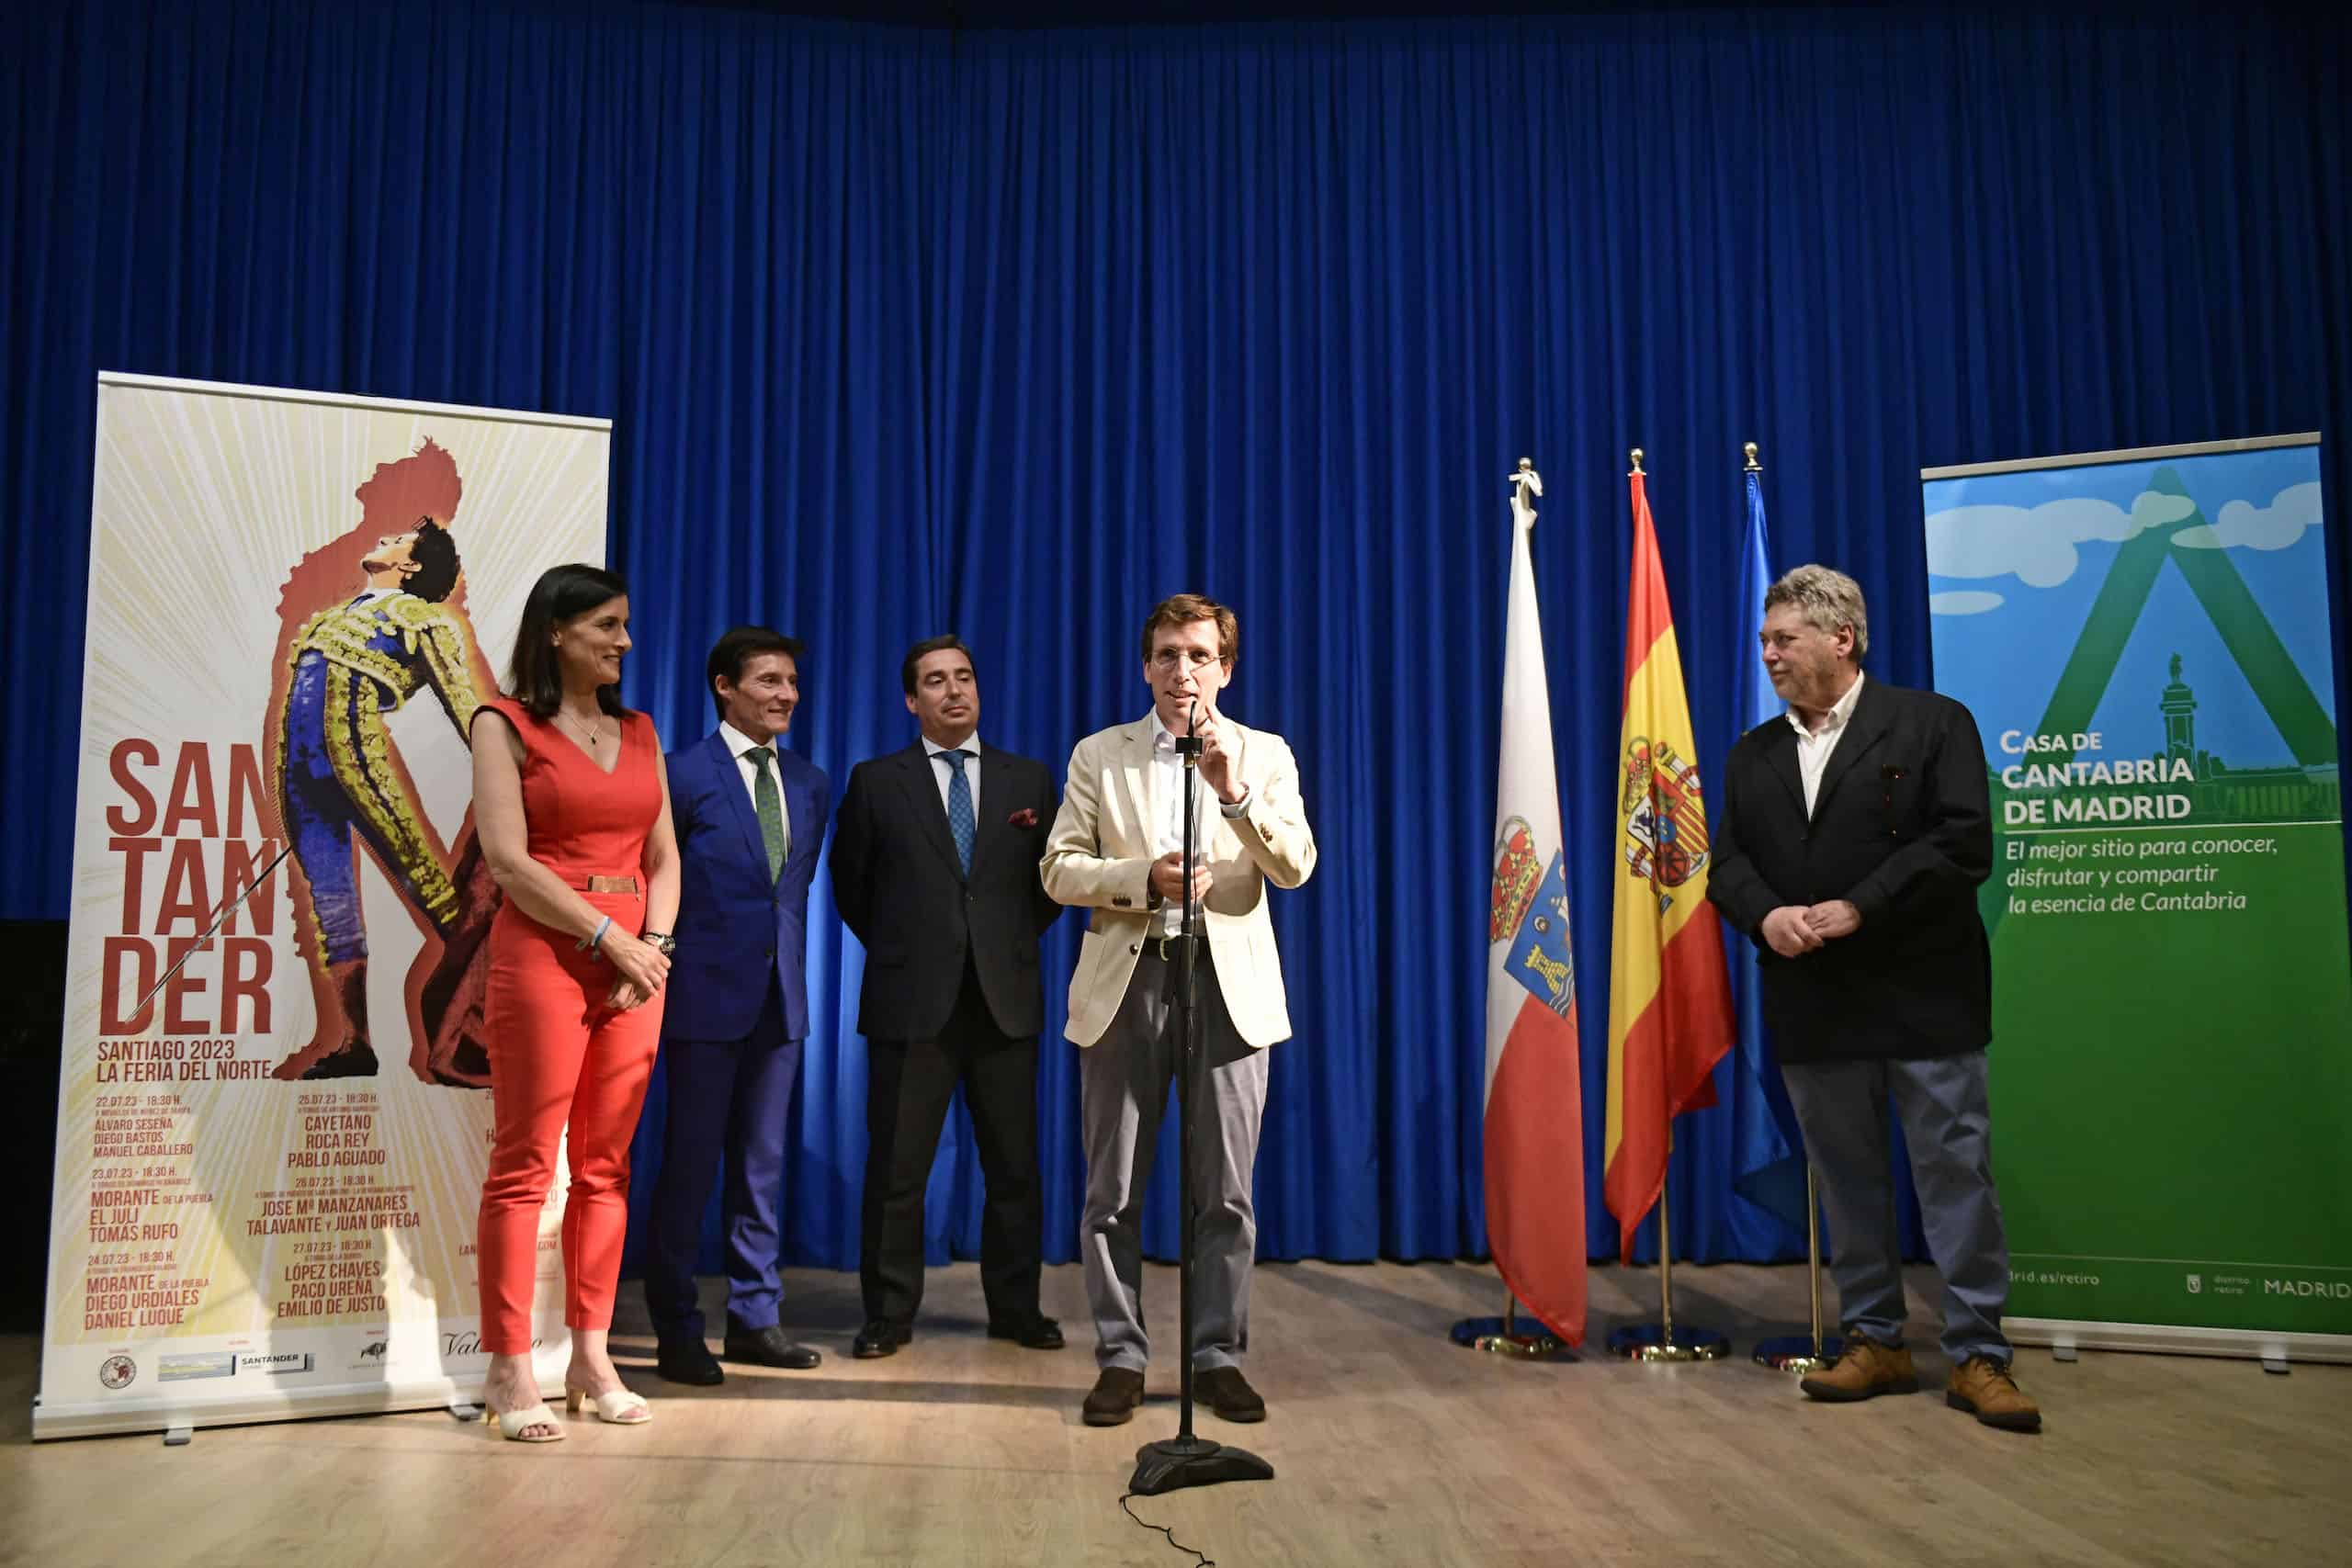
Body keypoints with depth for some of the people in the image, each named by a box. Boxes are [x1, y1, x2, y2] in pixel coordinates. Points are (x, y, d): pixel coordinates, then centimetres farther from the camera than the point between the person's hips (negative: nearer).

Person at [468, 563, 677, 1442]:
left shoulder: (639, 732, 15)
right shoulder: (505, 725, 0)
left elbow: (663, 857, 12)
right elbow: (508, 859, -10)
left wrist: (655, 948, -4)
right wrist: (609, 936, -12)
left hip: (635, 965, 5)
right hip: (544, 957, -5)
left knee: (607, 1167, 8)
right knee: (525, 1165, -2)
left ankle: (591, 1355, 16)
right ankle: (509, 1370, 5)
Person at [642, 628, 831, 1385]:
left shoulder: (810, 782, 11)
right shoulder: (684, 774, -6)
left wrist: (790, 958, 11)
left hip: (780, 995, 5)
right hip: (706, 993, -5)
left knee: (762, 1160, 11)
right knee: (690, 1160, 3)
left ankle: (755, 1316, 21)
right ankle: (677, 1329, 14)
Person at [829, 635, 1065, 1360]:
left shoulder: (1030, 779, 8)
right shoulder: (876, 782, 3)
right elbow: (851, 881, 12)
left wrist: (1017, 942, 7)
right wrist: (897, 947, 9)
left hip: (1005, 999, 2)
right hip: (911, 1001, -1)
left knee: (1014, 1168, 8)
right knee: (896, 1169, 4)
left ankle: (1016, 1309, 20)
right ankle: (889, 1314, 16)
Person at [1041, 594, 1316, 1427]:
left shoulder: (1263, 755, 7)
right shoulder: (1099, 754, 8)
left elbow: (1295, 868, -5)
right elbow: (1059, 869, 2)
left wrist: (1235, 792, -18)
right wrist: (1145, 876, -14)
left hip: (1227, 981, 0)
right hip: (1125, 981, 1)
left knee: (1224, 1192, 5)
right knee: (1112, 1192, 5)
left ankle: (1219, 1357, 17)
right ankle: (1120, 1357, 17)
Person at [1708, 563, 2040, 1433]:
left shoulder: (1932, 722, -1)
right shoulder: (1752, 754, 13)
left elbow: (1964, 841, -12)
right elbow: (1726, 860, 8)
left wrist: (1857, 908, -17)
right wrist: (1766, 915, -13)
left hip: (1922, 997, -4)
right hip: (1812, 1005, 5)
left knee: (1957, 1173, 0)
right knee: (1847, 1180, 11)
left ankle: (1977, 1356, 10)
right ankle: (1875, 1342, 22)